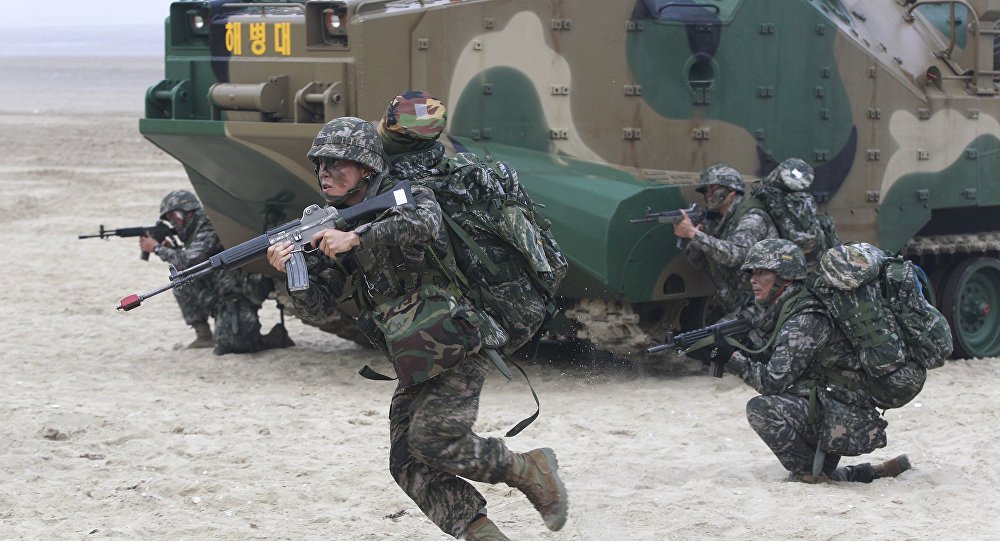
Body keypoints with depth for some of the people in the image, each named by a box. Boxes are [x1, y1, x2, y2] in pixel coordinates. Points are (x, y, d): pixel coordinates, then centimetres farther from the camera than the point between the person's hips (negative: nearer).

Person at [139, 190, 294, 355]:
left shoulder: (210, 228, -13)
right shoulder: (198, 230, 17)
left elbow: (188, 262, -22)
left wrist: (157, 248, -10)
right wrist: (170, 248, 3)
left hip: (238, 297, -10)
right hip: (222, 298, 10)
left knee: (225, 347, -21)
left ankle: (275, 339, -2)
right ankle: (203, 334, 4)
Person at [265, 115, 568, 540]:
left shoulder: (405, 196, -6)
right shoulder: (335, 225, 11)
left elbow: (422, 225, -31)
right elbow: (318, 303, 5)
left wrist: (357, 239, -33)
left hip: (455, 350, -7)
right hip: (414, 369, 7)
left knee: (432, 441, -20)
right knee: (408, 465, -5)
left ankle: (531, 470, -1)